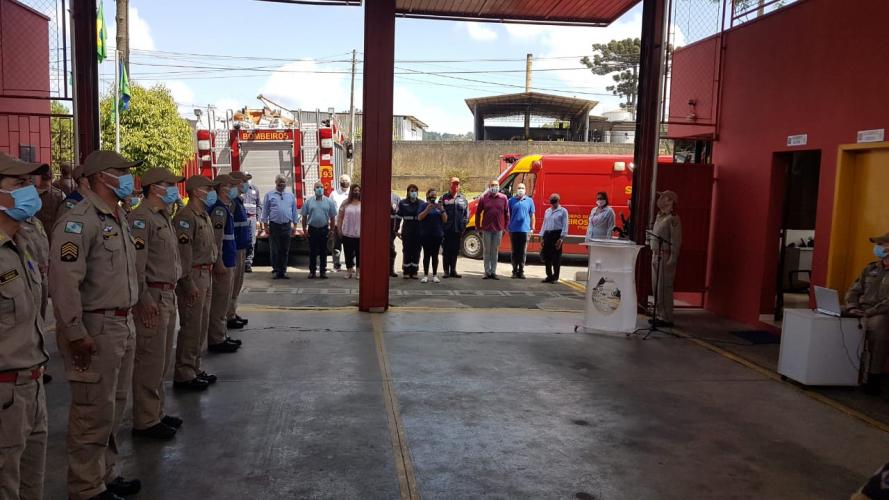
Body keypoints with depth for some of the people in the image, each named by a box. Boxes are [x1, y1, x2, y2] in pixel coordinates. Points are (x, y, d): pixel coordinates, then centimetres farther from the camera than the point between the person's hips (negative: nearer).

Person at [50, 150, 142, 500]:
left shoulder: (119, 218, 13)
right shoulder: (78, 221, -16)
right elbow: (64, 281, -22)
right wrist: (76, 333, -22)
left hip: (122, 325, 9)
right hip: (95, 330, -9)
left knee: (115, 407, 18)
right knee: (93, 412, 1)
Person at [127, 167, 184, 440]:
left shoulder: (163, 217, 17)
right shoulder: (141, 218, -13)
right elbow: (135, 263, -20)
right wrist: (145, 300, -23)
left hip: (168, 295, 10)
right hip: (153, 298, -10)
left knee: (162, 361, 16)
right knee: (150, 362, -3)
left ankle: (157, 412, 27)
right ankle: (145, 421, 7)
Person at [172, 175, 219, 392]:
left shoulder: (204, 216, 16)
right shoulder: (186, 216, -15)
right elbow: (183, 252, -20)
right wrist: (189, 283, -22)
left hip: (206, 275, 10)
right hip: (194, 276, -10)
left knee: (201, 326, 15)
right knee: (191, 327, -4)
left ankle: (194, 369, 26)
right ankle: (183, 375, 4)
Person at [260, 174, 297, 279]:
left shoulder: (290, 195, 11)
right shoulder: (269, 195, 3)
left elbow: (294, 211, 13)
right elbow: (265, 211, 4)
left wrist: (294, 225, 9)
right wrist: (265, 225, -2)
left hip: (287, 226, 2)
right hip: (274, 225, -2)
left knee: (285, 250, 5)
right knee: (274, 250, 0)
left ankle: (283, 271, 13)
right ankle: (276, 271, 8)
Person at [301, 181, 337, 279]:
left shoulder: (329, 202, 2)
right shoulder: (308, 202, 3)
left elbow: (333, 218, 4)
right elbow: (304, 217, 5)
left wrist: (331, 230, 1)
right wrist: (304, 229, 0)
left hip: (324, 229, 0)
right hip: (312, 229, 0)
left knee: (323, 252, 5)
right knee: (312, 252, 5)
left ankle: (323, 271, 12)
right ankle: (312, 271, 12)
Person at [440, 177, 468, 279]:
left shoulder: (462, 198, 10)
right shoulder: (444, 197, 2)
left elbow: (466, 212, 10)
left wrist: (464, 222, -1)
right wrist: (442, 223, -7)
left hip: (458, 229, 3)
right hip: (447, 229, -3)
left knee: (455, 251, 9)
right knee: (446, 251, 1)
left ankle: (453, 270, 17)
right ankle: (446, 271, 8)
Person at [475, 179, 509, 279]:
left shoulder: (503, 198, 1)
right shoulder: (484, 198, -1)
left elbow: (506, 213, 6)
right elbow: (478, 212, 4)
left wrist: (506, 226, 4)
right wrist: (478, 226, 3)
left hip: (498, 228, 1)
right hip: (486, 229, -1)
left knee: (495, 251, 8)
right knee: (487, 251, 5)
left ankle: (493, 272, 14)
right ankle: (487, 272, 11)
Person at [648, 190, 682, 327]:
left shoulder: (673, 219, -11)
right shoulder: (660, 216, 15)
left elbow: (676, 241, -15)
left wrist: (672, 259, -19)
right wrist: (653, 254, 16)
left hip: (665, 256, -9)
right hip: (656, 255, 9)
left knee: (664, 287, -6)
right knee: (656, 286, 13)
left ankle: (666, 318, 0)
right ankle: (660, 314, 22)